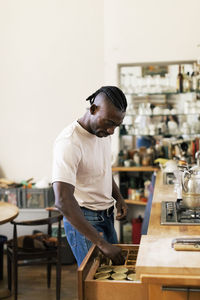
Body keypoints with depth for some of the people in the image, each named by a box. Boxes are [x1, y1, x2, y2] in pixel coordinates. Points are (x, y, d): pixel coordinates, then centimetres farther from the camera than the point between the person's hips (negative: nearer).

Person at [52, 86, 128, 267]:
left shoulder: (103, 132, 2)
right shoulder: (69, 143, -26)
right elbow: (63, 201, -34)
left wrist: (118, 197, 4)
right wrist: (101, 243, -35)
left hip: (106, 216, 8)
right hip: (82, 220, -8)